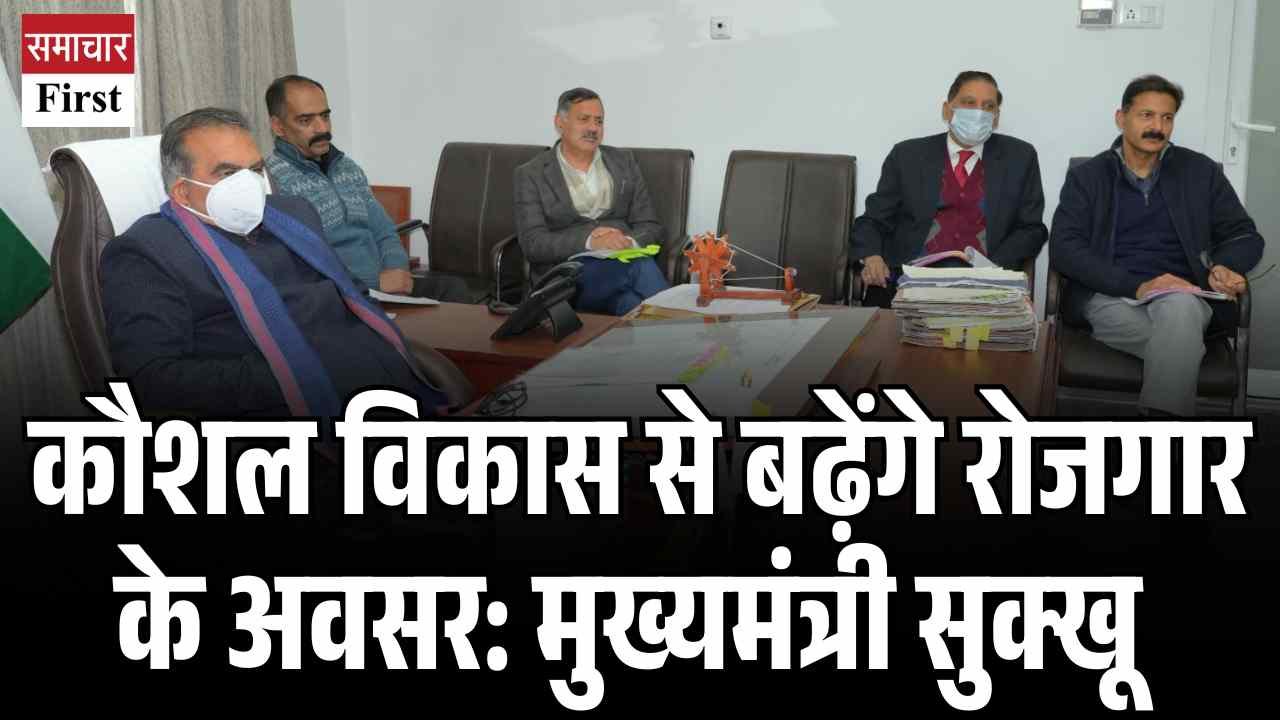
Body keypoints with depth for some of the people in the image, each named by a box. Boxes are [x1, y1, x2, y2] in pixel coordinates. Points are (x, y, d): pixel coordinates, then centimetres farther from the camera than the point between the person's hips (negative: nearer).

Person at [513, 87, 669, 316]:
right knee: (642, 267, -35)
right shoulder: (531, 174, 8)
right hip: (568, 273, -3)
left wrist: (628, 243, -11)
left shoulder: (624, 162, 18)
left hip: (624, 262, 3)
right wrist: (589, 242, -19)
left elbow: (650, 226, 14)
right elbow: (533, 243, -3)